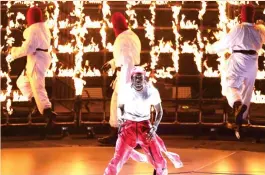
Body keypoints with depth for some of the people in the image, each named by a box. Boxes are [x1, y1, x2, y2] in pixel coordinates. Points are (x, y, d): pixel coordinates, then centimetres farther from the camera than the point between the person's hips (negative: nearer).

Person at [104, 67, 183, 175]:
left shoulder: (152, 91, -8)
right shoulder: (125, 90, -8)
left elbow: (159, 111, 3)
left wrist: (154, 128, -8)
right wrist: (120, 117, -8)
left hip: (145, 126, 1)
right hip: (128, 125, -1)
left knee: (159, 161, -1)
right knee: (118, 159, -12)